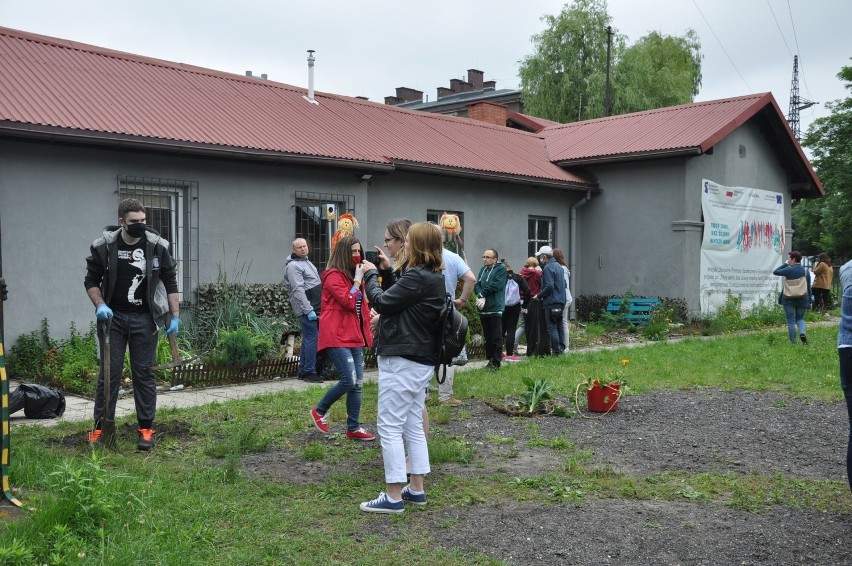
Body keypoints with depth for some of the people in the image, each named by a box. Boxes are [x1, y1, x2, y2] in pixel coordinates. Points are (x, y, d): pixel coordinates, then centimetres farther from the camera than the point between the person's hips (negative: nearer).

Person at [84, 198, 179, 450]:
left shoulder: (157, 246, -5)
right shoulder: (104, 246, -6)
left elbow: (170, 283, 2)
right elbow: (91, 280, 5)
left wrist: (175, 316, -3)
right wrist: (99, 305, -12)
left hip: (144, 318, 0)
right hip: (113, 317, 0)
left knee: (144, 372, 3)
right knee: (109, 372, 2)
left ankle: (146, 428, 11)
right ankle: (100, 428, 11)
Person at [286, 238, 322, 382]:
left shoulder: (306, 261, 19)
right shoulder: (293, 266, -12)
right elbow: (298, 290, -20)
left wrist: (315, 308, 22)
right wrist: (308, 310, -24)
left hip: (314, 308, 10)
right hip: (306, 309, -10)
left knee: (308, 338, 13)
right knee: (312, 339, -11)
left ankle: (303, 370, 20)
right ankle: (309, 371, -6)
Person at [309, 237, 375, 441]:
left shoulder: (354, 276, 19)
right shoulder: (334, 276, -9)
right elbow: (348, 301, -19)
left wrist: (367, 331, 15)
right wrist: (358, 280, -11)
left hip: (355, 337, 9)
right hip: (337, 337, -9)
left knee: (357, 384, 6)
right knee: (349, 380, -16)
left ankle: (353, 428, 14)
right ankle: (320, 411, 7)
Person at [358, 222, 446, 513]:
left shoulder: (417, 277, -19)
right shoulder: (435, 277, 13)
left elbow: (382, 302, -15)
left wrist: (370, 276, 0)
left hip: (402, 360, -10)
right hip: (422, 360, 10)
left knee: (390, 427, -4)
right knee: (413, 426, 15)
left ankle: (393, 496, 0)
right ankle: (417, 489, 21)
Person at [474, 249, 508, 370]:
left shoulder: (501, 269, -5)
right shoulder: (483, 269, 15)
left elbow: (495, 285, -16)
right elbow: (477, 286, 6)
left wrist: (482, 294, -7)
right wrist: (481, 297, -12)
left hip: (495, 309, -7)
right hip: (483, 309, 7)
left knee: (496, 337, -3)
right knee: (487, 337, 13)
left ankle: (496, 362, 2)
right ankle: (490, 359, 21)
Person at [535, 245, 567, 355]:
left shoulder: (548, 268, -14)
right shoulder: (559, 266, 15)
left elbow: (549, 287, -22)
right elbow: (563, 284, 20)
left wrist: (539, 295, -11)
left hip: (551, 302, -9)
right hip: (561, 301, 9)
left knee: (552, 328, -5)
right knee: (559, 326, 14)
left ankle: (556, 351, -5)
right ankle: (561, 348, 19)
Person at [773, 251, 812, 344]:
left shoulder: (789, 269, -12)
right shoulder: (805, 271, 2)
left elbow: (775, 272, 2)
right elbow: (809, 288, 6)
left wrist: (785, 264, 6)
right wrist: (809, 302, 12)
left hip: (789, 299, -4)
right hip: (802, 299, 4)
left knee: (791, 321, 4)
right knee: (800, 318, 19)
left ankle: (793, 342, 2)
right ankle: (802, 332, -8)